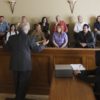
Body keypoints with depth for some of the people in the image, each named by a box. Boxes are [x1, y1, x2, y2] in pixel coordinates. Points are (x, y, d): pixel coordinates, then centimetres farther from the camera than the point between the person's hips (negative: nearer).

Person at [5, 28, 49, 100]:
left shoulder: (12, 38, -2)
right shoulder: (30, 38, -13)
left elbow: (7, 47, 14)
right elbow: (37, 49, -3)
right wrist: (43, 44, 15)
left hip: (14, 65, 4)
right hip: (25, 65, -4)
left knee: (17, 84, 22)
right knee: (23, 85, 10)